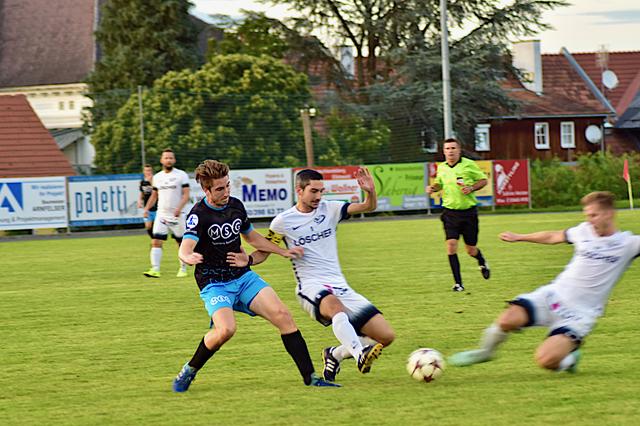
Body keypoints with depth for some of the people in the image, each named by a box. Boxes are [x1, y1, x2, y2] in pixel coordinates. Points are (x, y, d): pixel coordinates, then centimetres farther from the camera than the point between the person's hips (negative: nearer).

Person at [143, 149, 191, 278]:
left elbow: (186, 194, -10)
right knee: (156, 242, -12)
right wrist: (147, 208, 6)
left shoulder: (181, 175, -4)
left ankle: (183, 269, 23)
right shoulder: (157, 177, 10)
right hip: (161, 215, 3)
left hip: (177, 215, -3)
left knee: (182, 243, 8)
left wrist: (179, 208, -25)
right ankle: (155, 270, -17)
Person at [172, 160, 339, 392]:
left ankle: (309, 377, -6)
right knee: (226, 329, -30)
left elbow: (252, 237, 24)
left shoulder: (236, 205, 5)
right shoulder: (198, 215, -15)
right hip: (214, 284, -6)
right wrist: (189, 257, -54)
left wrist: (284, 252, 24)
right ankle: (189, 370, -4)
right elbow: (184, 249, -30)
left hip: (244, 277, 6)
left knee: (282, 315, -12)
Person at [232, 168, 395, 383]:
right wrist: (248, 260, -12)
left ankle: (335, 354, 15)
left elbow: (369, 207, 3)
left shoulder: (329, 209, 9)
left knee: (386, 336, -5)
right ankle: (360, 355, -61)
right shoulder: (283, 221, 2)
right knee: (335, 305, -43)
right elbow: (263, 252, 10)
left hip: (340, 287, 5)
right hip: (311, 287, -5)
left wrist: (370, 191, -19)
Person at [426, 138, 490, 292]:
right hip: (450, 212, 2)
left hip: (468, 211, -2)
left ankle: (482, 262, 42)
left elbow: (483, 180, 3)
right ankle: (458, 283, -7)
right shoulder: (441, 167, 6)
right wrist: (433, 187, 2)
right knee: (451, 246, -14)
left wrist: (471, 188, -14)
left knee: (471, 250, 5)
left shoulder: (469, 164, -4)